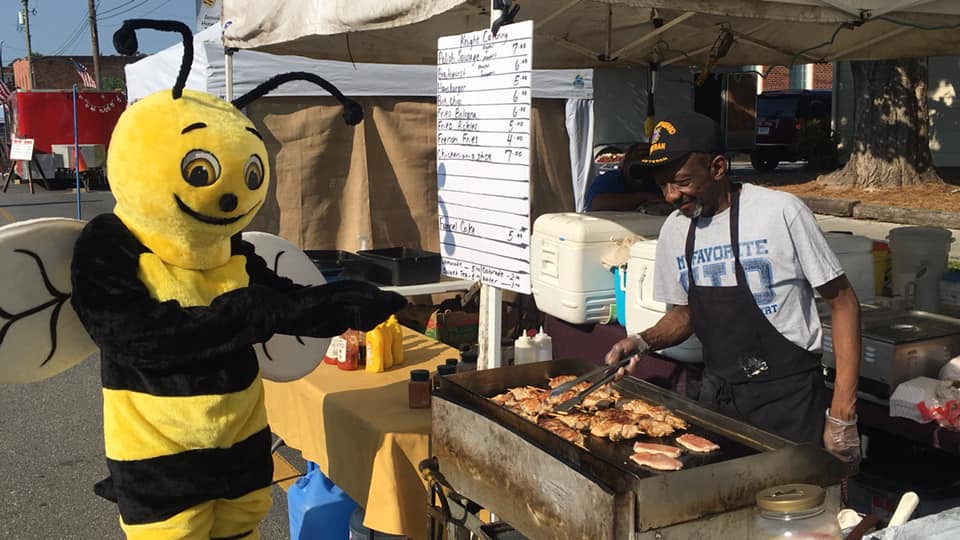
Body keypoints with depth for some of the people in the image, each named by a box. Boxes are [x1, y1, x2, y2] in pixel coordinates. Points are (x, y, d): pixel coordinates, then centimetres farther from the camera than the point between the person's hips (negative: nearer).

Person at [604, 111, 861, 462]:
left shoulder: (780, 212, -14)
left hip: (788, 396, -5)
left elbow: (842, 302, -10)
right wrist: (643, 341, -5)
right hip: (718, 395, 5)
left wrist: (843, 412, -14)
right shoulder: (675, 230, 3)